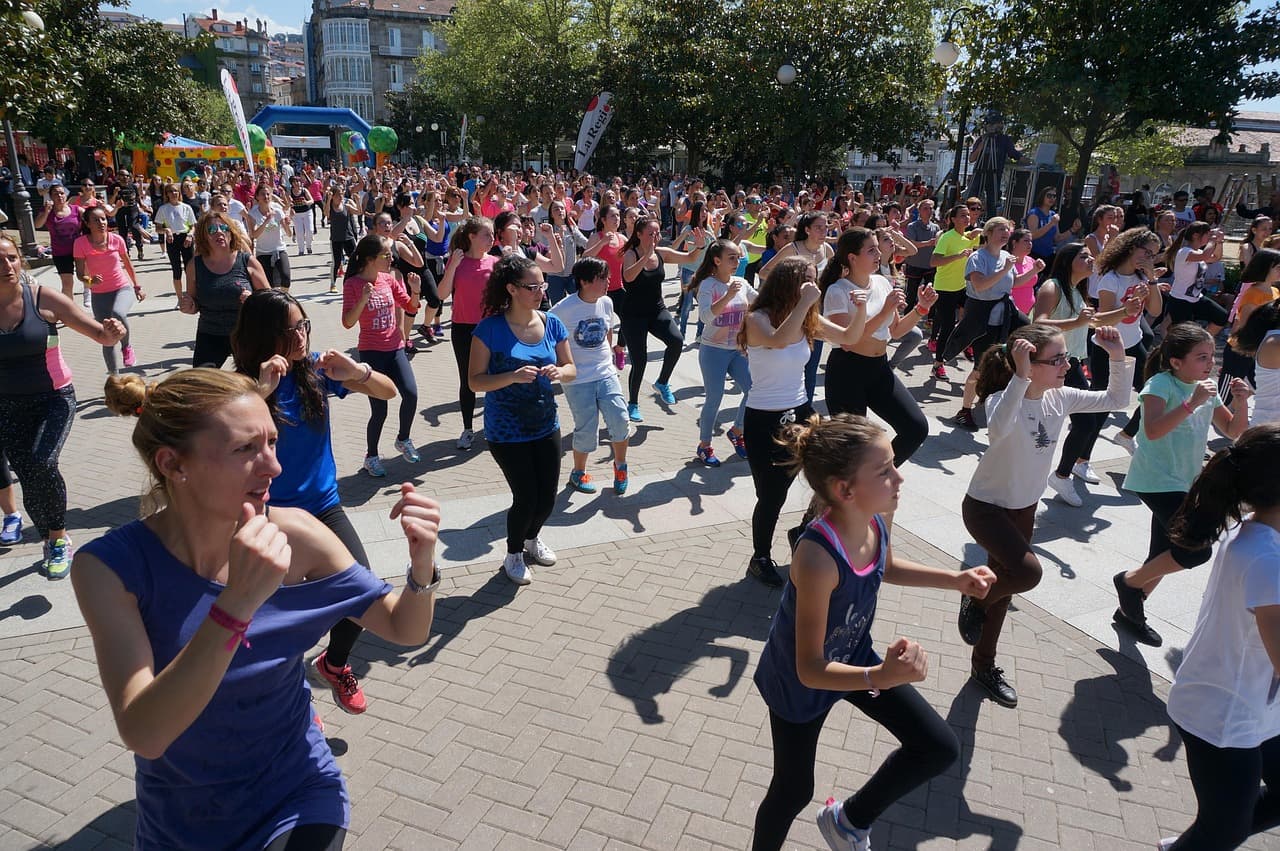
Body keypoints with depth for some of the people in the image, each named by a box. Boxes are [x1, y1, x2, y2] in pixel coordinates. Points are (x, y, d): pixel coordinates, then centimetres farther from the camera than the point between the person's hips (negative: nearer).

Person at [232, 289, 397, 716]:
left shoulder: (316, 368, -3)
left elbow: (389, 391, -1)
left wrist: (356, 371, -20)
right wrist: (261, 391, -35)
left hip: (324, 505, 3)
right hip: (273, 514, -3)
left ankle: (334, 663, 23)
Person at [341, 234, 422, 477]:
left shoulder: (389, 279, 3)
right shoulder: (353, 284, -11)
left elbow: (411, 308, 9)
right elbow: (348, 323, -17)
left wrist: (415, 291, -10)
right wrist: (363, 300, -32)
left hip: (395, 349, 4)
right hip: (371, 352, -4)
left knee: (411, 394, -14)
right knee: (379, 410, -2)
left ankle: (403, 440, 13)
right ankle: (371, 457, 20)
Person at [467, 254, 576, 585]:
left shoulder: (552, 324, -2)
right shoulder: (491, 329, -15)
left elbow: (571, 369, 5)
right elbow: (476, 380, -14)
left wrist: (558, 372, -18)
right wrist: (513, 376, -30)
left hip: (546, 426, 5)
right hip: (507, 432, -4)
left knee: (547, 498, 11)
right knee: (526, 497, -1)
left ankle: (532, 539, 45)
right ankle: (514, 554, 30)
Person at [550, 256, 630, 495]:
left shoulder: (606, 303, 3)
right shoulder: (563, 309, -15)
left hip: (606, 374, 4)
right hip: (577, 380, -4)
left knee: (619, 419, -8)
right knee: (586, 430, -1)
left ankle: (620, 465, 18)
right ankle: (578, 473, 25)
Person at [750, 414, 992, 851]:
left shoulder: (876, 520, -18)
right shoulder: (818, 558, -42)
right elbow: (811, 670, -35)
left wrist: (955, 580, -1)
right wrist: (882, 677, -50)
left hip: (855, 655, 7)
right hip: (798, 683, -7)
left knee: (941, 747, 9)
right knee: (794, 791, 14)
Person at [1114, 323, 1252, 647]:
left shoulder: (1207, 388, 7)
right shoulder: (1162, 383, -15)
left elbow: (1234, 432, 13)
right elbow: (1152, 431, -29)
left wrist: (1241, 403, -4)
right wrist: (1192, 402, -31)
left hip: (1184, 483, 8)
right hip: (1157, 481, -8)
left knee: (1163, 557, 13)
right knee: (1197, 550, -18)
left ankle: (1130, 611, 31)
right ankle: (1129, 581, 3)